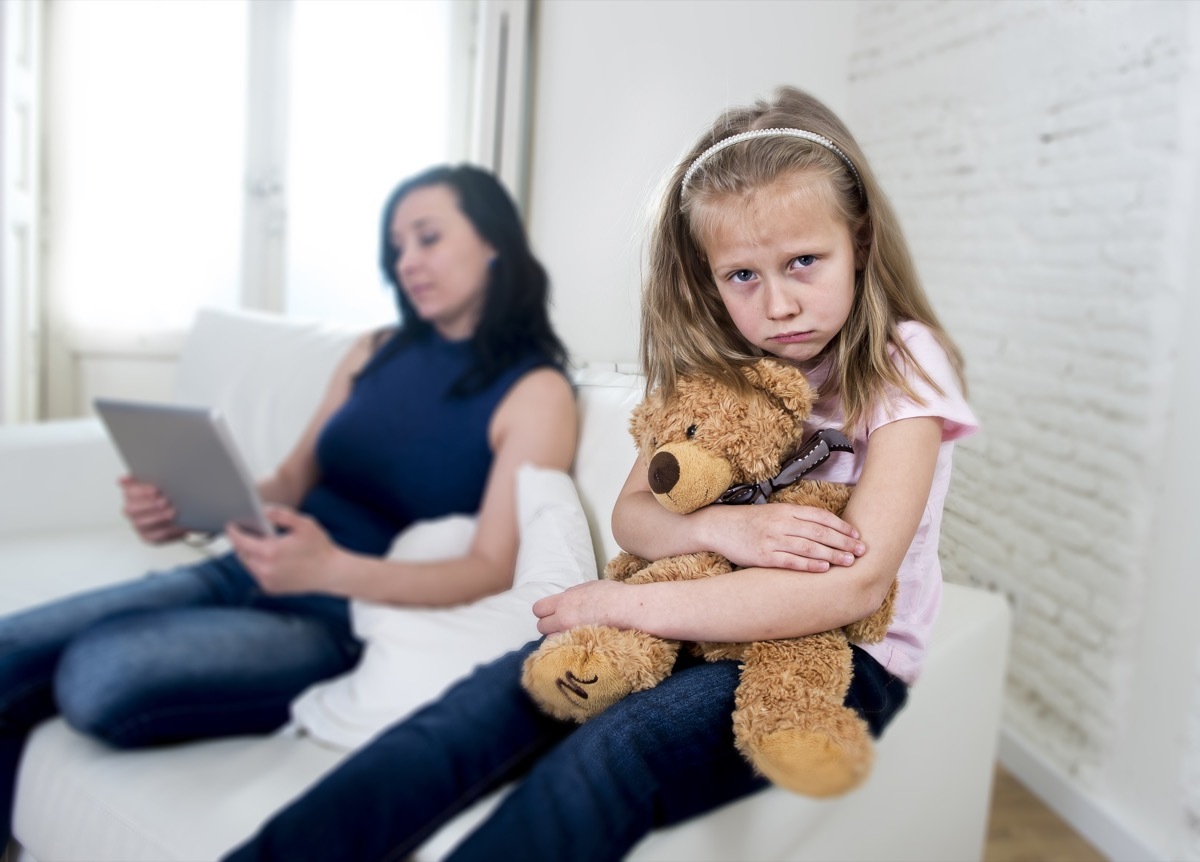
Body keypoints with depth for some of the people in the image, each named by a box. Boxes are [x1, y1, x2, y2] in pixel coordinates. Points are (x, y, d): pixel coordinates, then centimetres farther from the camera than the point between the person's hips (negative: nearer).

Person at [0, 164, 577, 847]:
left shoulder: (537, 390, -6)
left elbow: (496, 570, -14)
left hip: (355, 623, -6)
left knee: (99, 674, -25)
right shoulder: (376, 351, 13)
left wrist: (332, 569, -29)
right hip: (254, 574, 6)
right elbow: (292, 484, 15)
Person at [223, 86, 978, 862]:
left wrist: (626, 603, -22)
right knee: (499, 697, -20)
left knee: (614, 750, -31)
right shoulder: (717, 361, 4)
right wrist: (716, 527, -22)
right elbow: (631, 514, 3)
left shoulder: (902, 365, -14)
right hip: (708, 622, 5)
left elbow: (854, 587, -24)